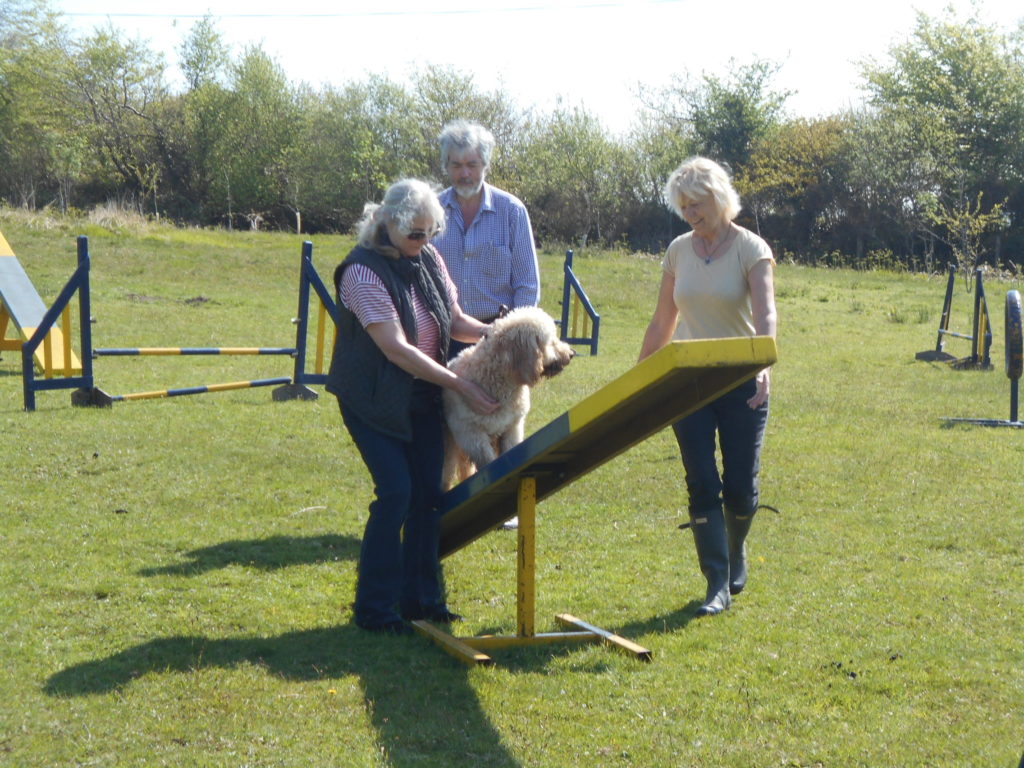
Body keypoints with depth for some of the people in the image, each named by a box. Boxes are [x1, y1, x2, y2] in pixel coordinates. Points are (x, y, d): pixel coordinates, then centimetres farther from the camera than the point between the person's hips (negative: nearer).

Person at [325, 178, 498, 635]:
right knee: (396, 494, -11)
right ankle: (374, 608, 0)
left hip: (422, 396, 7)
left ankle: (420, 597, 18)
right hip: (374, 401, -6)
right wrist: (459, 385, -25)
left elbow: (453, 320, 10)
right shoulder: (363, 271, -20)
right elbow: (395, 347, -25)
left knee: (428, 493, 5)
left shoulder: (428, 259, 1)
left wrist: (489, 332, -12)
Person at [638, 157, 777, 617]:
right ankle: (718, 584, 0)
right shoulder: (678, 251, 6)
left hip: (740, 383, -3)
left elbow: (765, 313, -22)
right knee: (702, 485, -5)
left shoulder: (751, 250, -7)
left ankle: (736, 552, 33)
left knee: (740, 487, 3)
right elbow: (662, 322, 12)